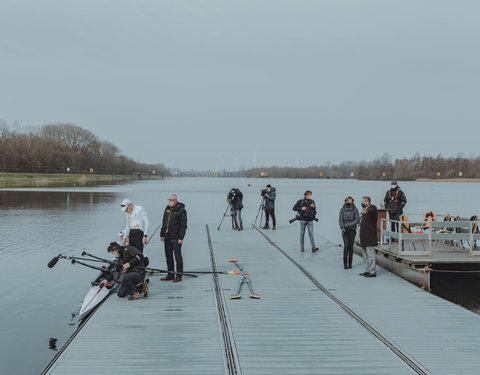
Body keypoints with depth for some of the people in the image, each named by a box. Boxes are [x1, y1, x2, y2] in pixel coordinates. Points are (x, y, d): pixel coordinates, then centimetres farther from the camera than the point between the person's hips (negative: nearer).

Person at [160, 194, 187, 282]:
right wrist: (162, 234, 17)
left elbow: (183, 225, -12)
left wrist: (181, 238, -17)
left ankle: (178, 276, 1)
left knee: (177, 256, -4)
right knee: (168, 256, 11)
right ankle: (170, 275, 19)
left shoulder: (181, 210, -9)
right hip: (167, 237, 7)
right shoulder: (167, 209, 13)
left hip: (176, 238, -7)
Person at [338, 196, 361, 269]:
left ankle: (349, 263, 11)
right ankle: (345, 263, -8)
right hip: (345, 231, 0)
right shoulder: (342, 210, 3)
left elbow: (357, 219, -8)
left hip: (352, 230, 0)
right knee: (346, 245, -12)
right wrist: (342, 227, -17)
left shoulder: (355, 210, -1)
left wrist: (349, 225, -16)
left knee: (351, 246, 4)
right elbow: (340, 219, -1)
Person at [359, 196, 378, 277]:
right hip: (364, 237, 10)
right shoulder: (365, 210, 15)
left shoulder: (372, 208, -12)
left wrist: (366, 211, -51)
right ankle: (367, 270, 24)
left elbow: (372, 211, -36)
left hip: (370, 235, -10)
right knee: (365, 254, 15)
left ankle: (373, 272, -7)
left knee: (370, 254, -9)